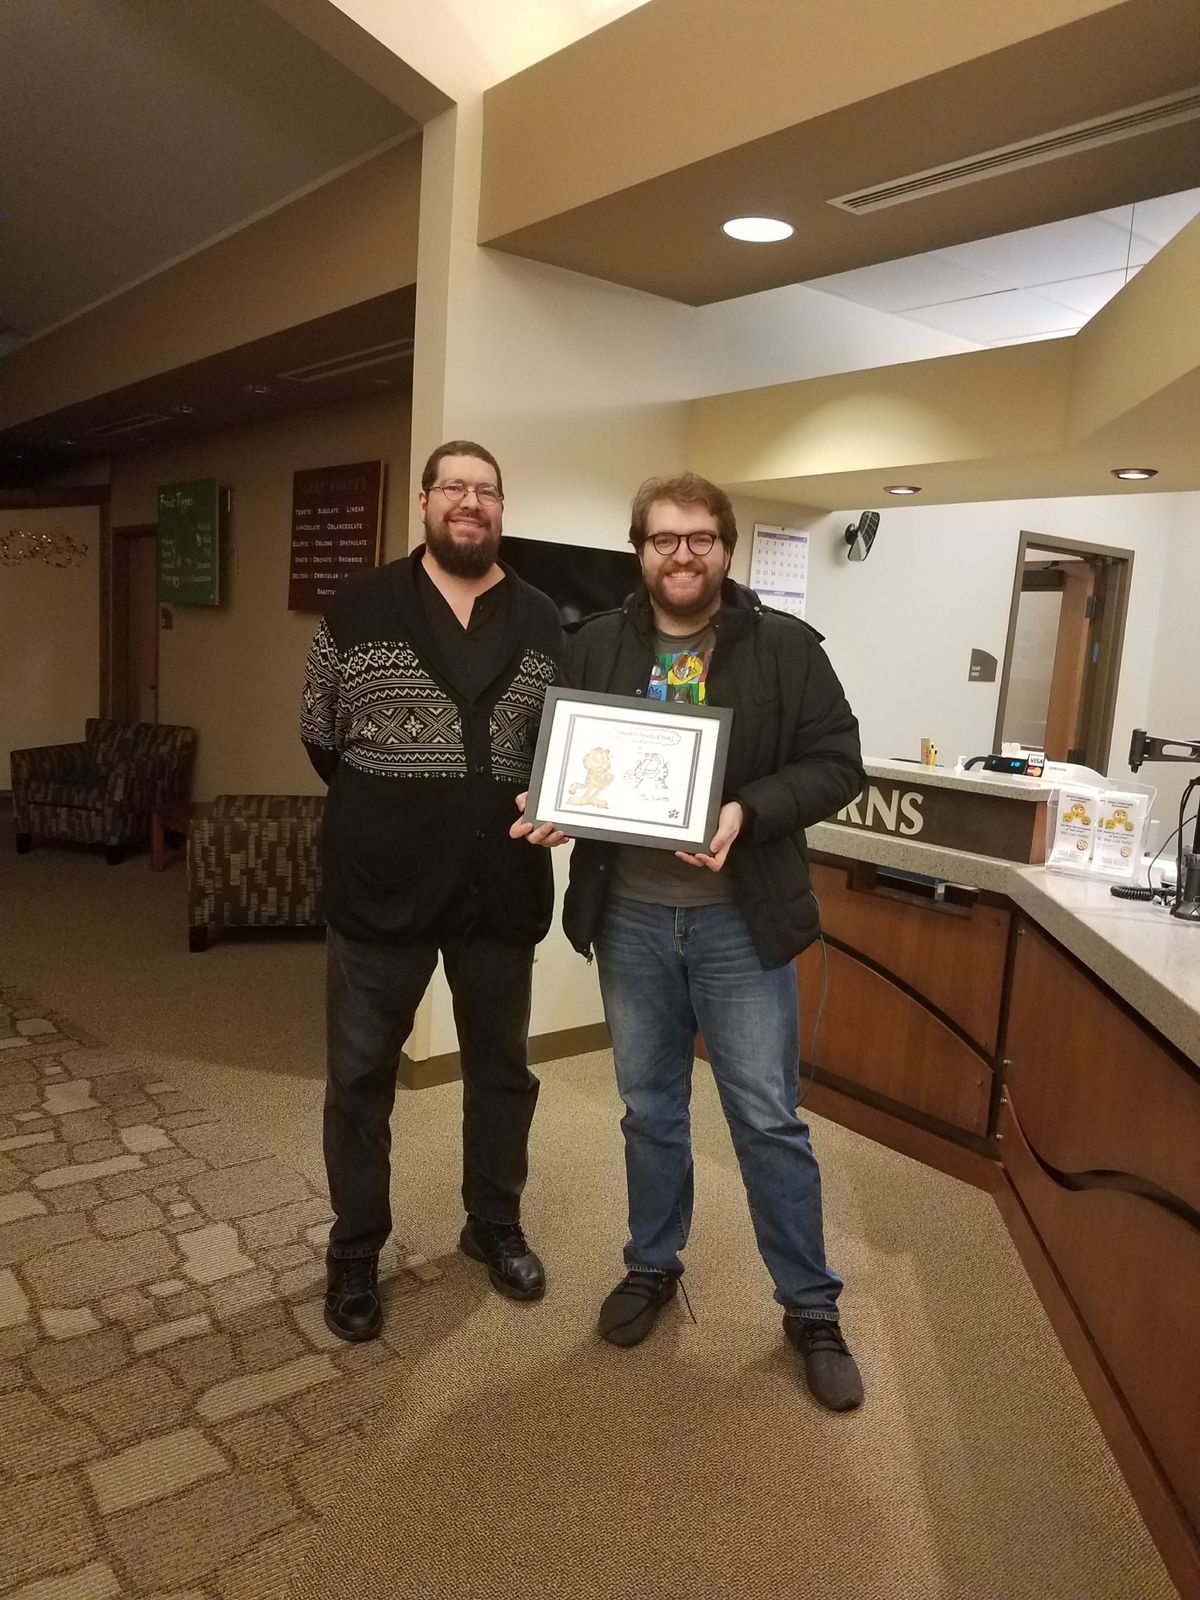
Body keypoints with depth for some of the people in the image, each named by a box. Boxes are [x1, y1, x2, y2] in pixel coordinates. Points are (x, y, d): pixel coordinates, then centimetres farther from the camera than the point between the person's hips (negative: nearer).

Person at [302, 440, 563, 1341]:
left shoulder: (541, 622, 5)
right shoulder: (360, 608, -1)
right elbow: (322, 738, 5)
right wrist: (385, 814, 5)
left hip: (503, 888, 3)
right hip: (382, 887, -2)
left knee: (503, 1069, 17)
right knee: (361, 1076, 9)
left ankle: (495, 1226, 39)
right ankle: (355, 1254, 30)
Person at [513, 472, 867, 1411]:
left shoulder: (785, 646, -5)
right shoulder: (595, 647, 3)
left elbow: (838, 763, -7)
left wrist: (749, 812, -23)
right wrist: (549, 810, -13)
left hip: (738, 917, -2)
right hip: (629, 915, 3)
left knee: (768, 1118, 7)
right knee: (650, 1106, 18)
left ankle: (812, 1308, 25)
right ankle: (654, 1266, 39)